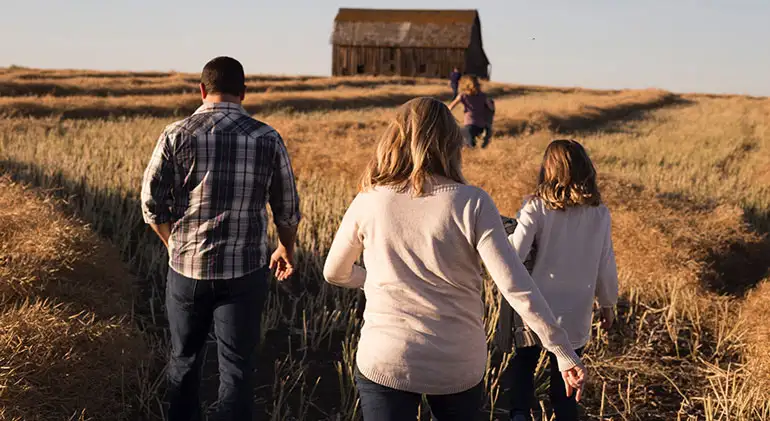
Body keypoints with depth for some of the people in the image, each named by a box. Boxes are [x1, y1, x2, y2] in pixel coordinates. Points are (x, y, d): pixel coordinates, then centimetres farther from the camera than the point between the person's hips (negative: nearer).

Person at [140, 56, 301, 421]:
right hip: (245, 272, -1)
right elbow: (288, 209, 4)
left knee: (184, 359, 21)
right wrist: (286, 249, 23)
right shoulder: (267, 139, -4)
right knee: (237, 367, 6)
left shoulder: (177, 135, -6)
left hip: (187, 268, 1)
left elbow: (151, 203, -4)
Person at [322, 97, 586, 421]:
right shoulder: (472, 204, -13)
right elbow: (516, 286, -17)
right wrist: (564, 352, -9)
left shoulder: (368, 203, -7)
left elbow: (334, 273, 8)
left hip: (385, 361, 0)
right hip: (459, 366, 1)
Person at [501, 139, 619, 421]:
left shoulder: (537, 207, -12)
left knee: (522, 365, 20)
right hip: (576, 316, 2)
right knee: (564, 385, 16)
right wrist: (608, 304, 18)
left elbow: (514, 255, -20)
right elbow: (606, 266, 3)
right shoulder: (600, 214, -3)